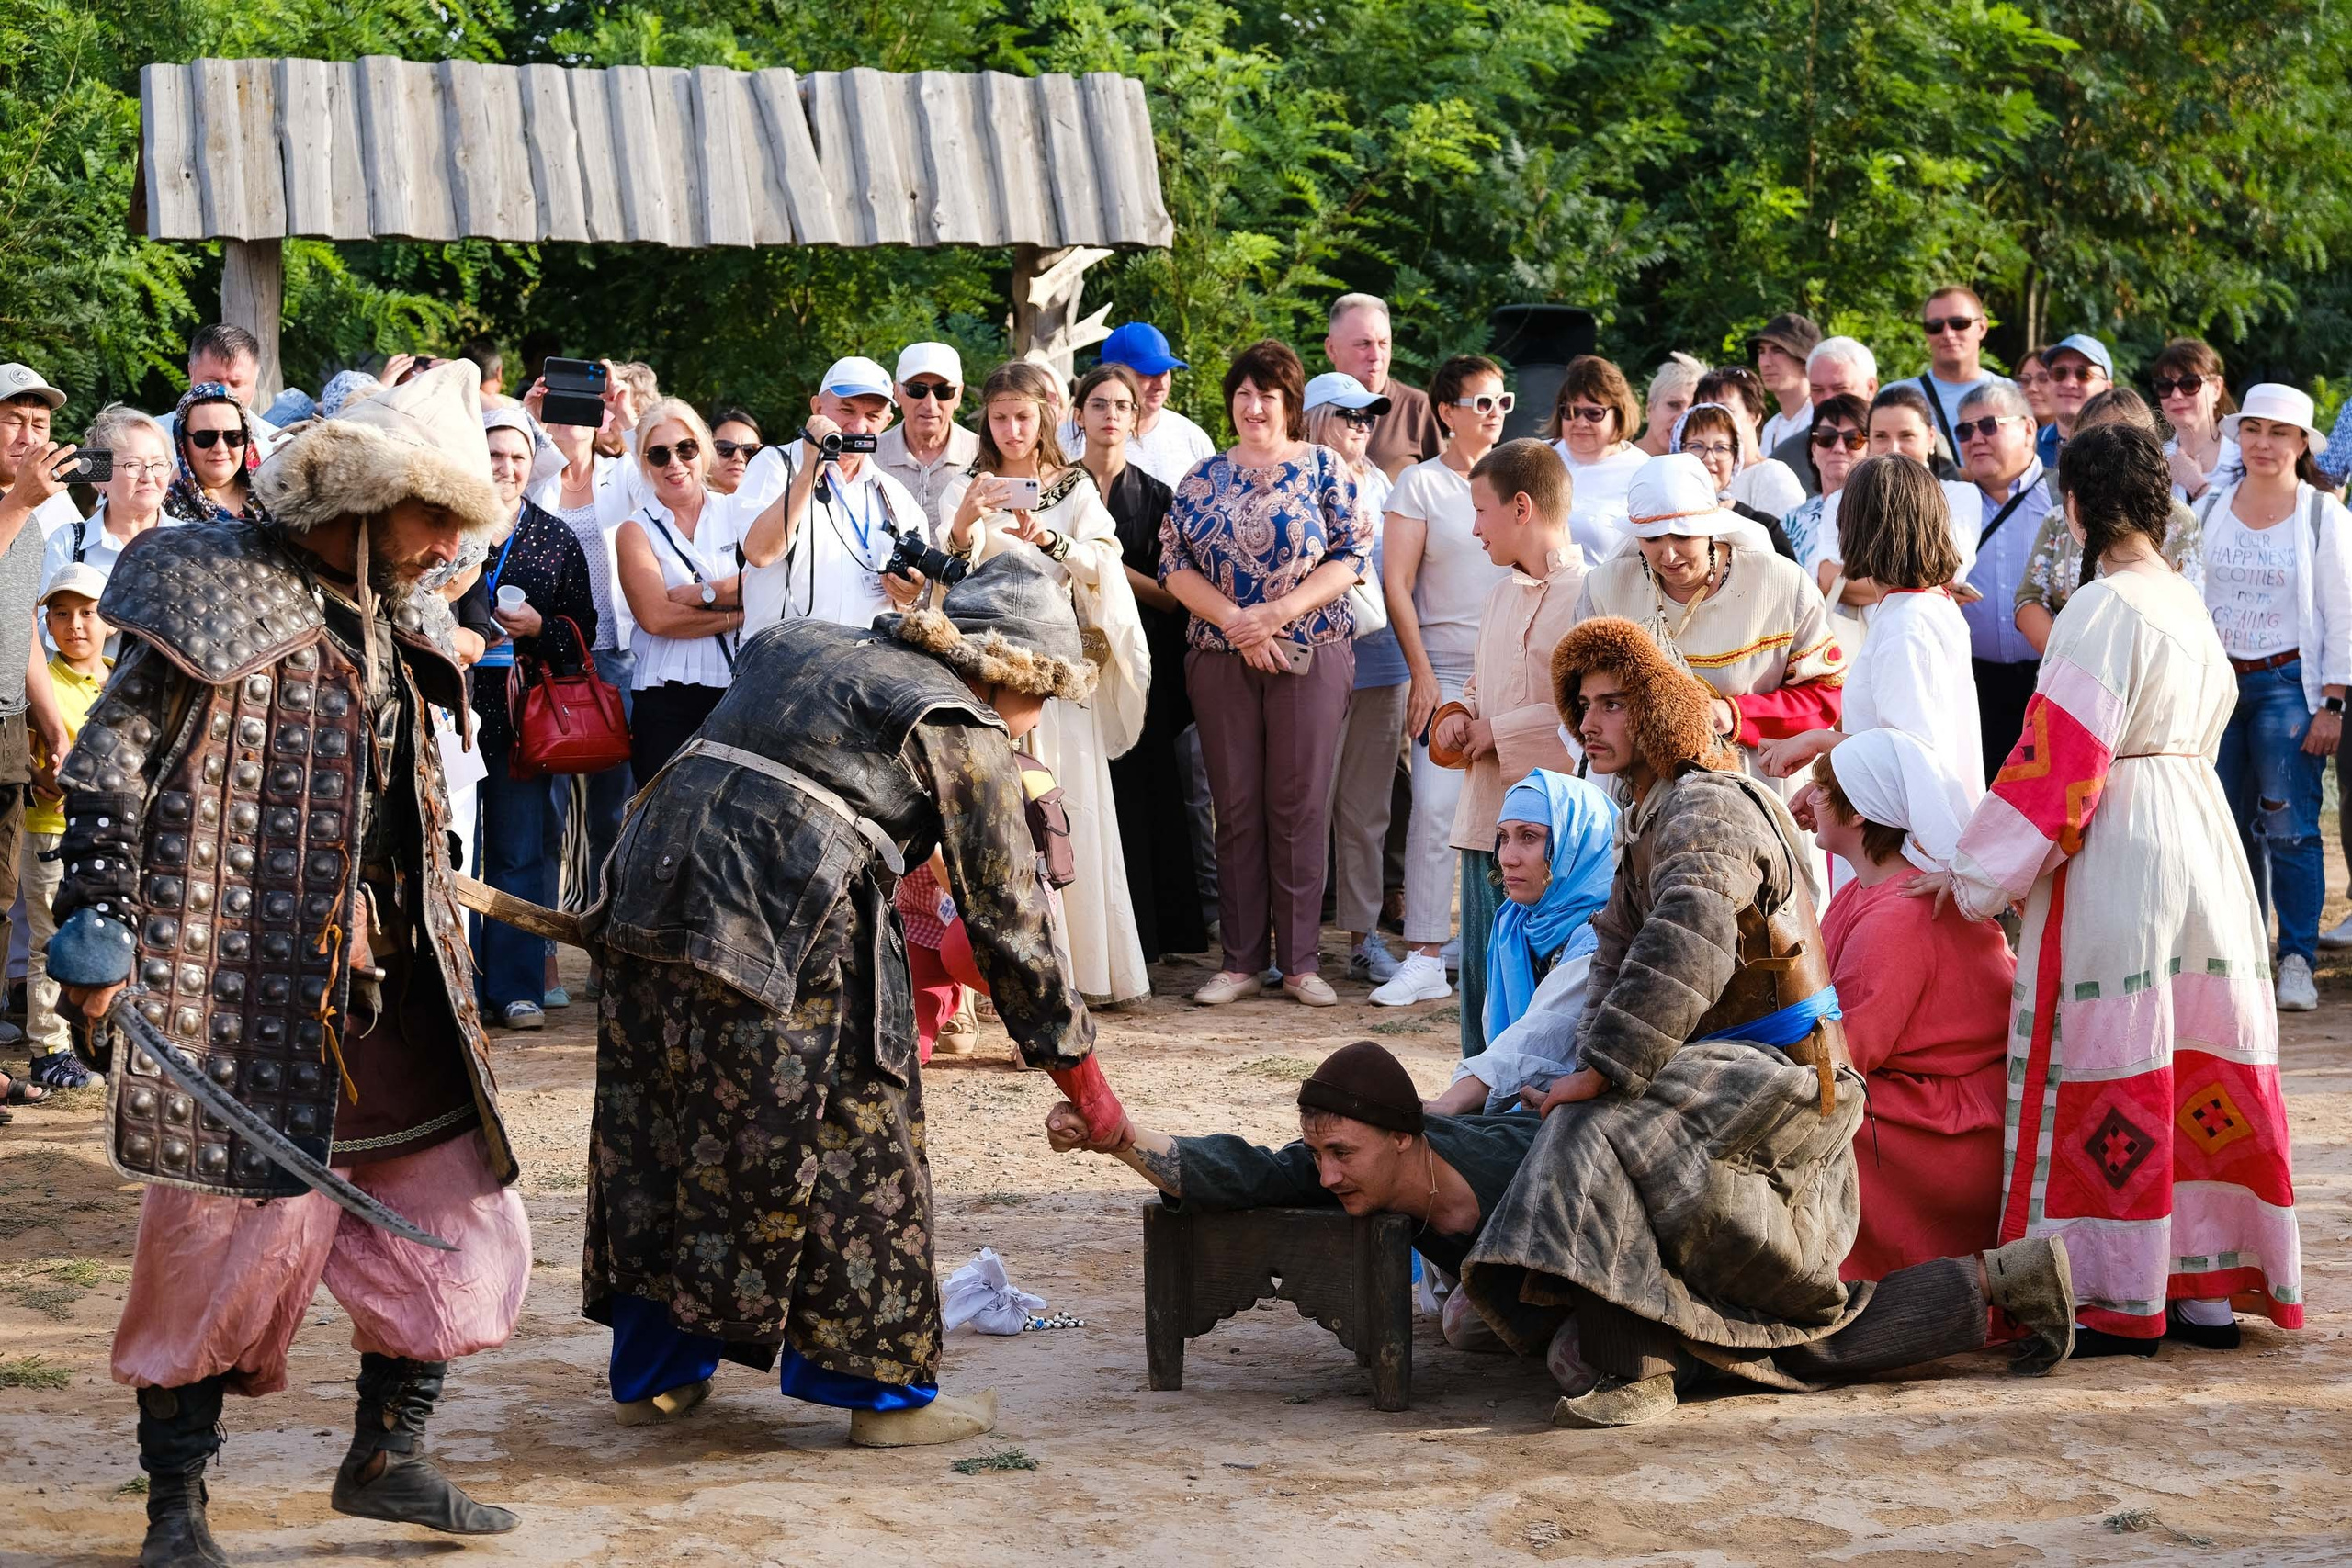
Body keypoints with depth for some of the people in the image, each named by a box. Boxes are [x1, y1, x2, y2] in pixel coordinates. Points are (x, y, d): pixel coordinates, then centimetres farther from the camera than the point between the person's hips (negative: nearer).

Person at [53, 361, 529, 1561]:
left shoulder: (395, 619, 15)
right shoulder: (211, 587, -7)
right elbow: (112, 758, -10)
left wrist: (441, 948, 27)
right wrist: (95, 920, -17)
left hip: (385, 969, 8)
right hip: (247, 973, -8)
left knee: (447, 1195, 8)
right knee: (232, 1217, -6)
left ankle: (385, 1455, 22)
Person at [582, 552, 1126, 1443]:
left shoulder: (798, 649, 25)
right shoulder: (964, 731, 5)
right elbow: (1008, 916, 4)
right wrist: (1083, 1079, 11)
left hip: (652, 891, 7)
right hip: (782, 925, -7)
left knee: (659, 1135, 17)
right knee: (851, 1134, 7)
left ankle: (652, 1371, 29)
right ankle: (884, 1387, 15)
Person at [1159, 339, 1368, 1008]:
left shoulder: (1323, 468, 4)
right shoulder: (1205, 477, 9)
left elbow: (1352, 557, -3)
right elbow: (1174, 563, 3)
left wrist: (1278, 613, -13)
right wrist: (1234, 618, -11)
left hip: (1310, 657, -2)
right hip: (1220, 658, 2)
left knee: (1299, 805, -2)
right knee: (1236, 807, 3)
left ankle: (1300, 960, 4)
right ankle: (1240, 960, 7)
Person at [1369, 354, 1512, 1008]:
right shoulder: (1420, 483, 2)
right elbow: (1396, 584, -2)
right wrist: (1421, 674, -8)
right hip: (1446, 673, -3)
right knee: (1434, 807, -11)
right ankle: (1424, 960, -10)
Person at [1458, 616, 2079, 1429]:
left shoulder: (1709, 808, -16)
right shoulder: (1646, 818, 16)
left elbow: (1683, 950, -31)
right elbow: (1617, 954, 11)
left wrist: (1604, 1070, -33)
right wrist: (1592, 1061, -6)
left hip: (1781, 1069, -11)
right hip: (1741, 1072, 11)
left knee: (1603, 1135, -31)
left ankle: (1639, 1367, -32)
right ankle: (1995, 1283, 24)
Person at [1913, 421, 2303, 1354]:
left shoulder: (2102, 612, -15)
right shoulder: (2187, 604, 11)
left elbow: (2058, 762, -18)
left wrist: (1978, 874, -13)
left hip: (2115, 856, -8)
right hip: (2202, 833, 8)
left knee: (2111, 1066, -3)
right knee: (2193, 1062, 11)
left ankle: (2121, 1300, -1)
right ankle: (2209, 1283, 15)